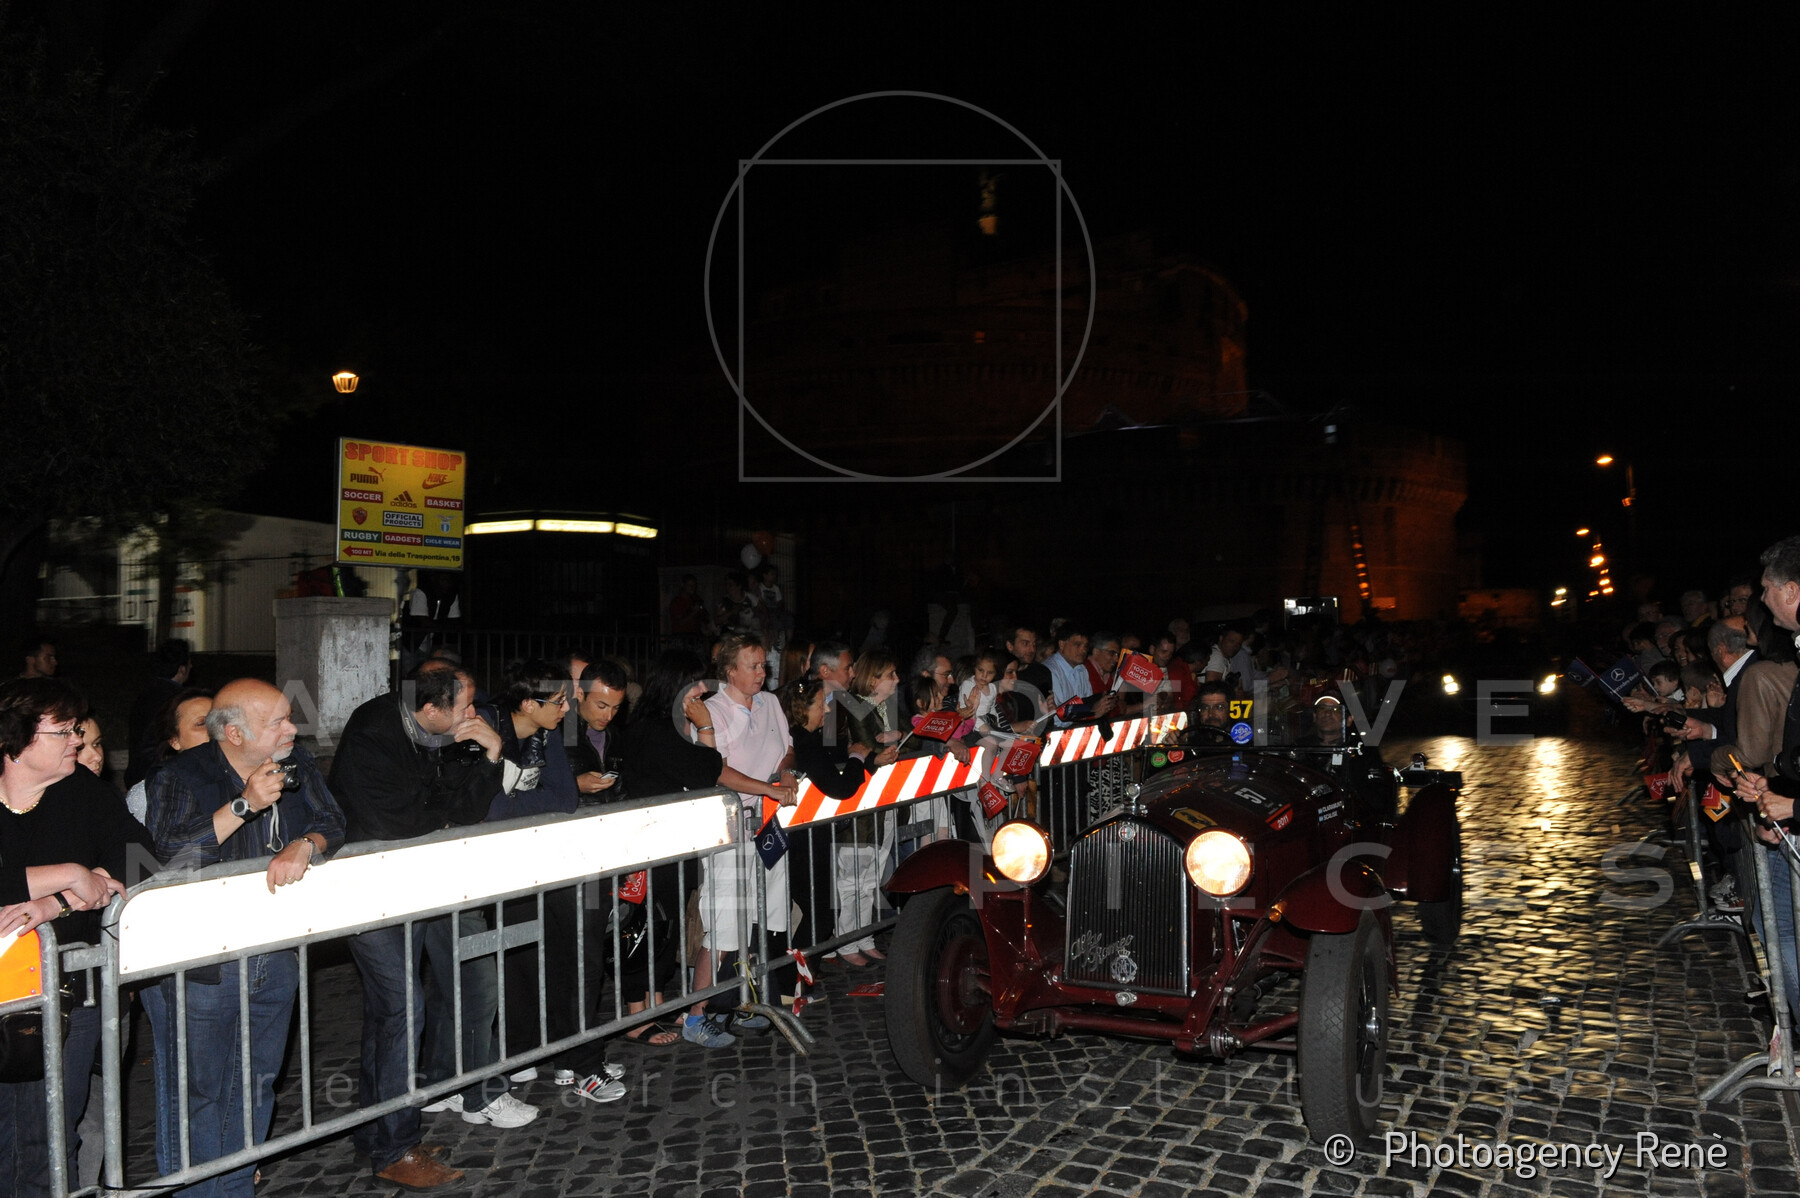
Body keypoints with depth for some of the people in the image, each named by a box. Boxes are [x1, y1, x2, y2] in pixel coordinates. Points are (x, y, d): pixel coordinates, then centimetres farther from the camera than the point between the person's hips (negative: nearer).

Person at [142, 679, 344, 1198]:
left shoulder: (297, 766, 3)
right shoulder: (180, 777, -11)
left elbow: (333, 823, -1)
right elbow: (171, 854, -23)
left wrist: (305, 845, -22)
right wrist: (245, 806, -28)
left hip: (276, 957, 5)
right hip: (202, 961, -5)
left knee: (257, 1083, 18)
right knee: (198, 1089, 5)